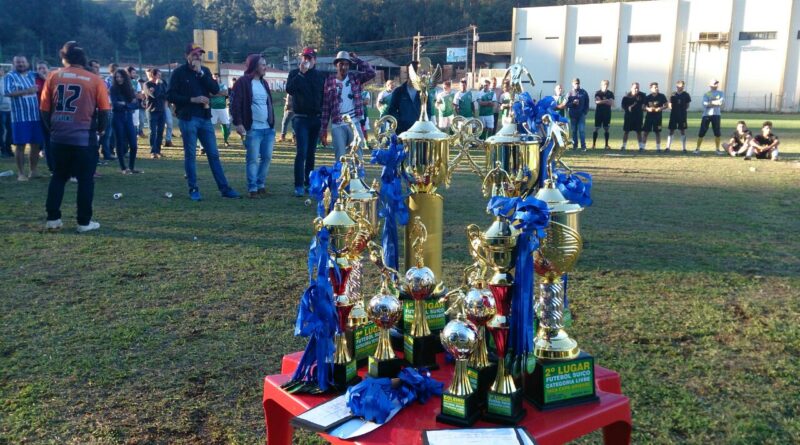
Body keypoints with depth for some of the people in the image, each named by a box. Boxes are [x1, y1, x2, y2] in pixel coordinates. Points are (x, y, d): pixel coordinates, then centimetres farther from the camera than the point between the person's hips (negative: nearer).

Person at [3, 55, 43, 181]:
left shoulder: (33, 75, 14)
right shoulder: (10, 76, -2)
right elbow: (8, 92, -16)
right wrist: (27, 91, -22)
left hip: (36, 116, 4)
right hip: (20, 117, -4)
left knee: (36, 144, 7)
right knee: (20, 145, -2)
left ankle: (33, 171, 18)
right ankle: (21, 173, 4)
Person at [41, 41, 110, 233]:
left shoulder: (53, 77, 3)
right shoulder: (94, 79, -3)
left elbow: (44, 109, 5)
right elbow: (104, 111, -5)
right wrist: (100, 128, 13)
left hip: (59, 137, 3)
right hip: (85, 137, -3)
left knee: (58, 177, 15)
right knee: (85, 180, 6)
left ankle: (52, 219, 16)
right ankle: (84, 222, 8)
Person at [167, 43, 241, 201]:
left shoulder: (205, 71, 11)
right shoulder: (179, 72, -1)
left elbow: (215, 89, -2)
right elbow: (170, 95, -6)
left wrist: (200, 73, -10)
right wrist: (192, 99, -14)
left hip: (205, 118, 4)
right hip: (187, 118, -4)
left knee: (213, 154, 5)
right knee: (190, 155, 2)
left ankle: (224, 188, 7)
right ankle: (193, 189, 9)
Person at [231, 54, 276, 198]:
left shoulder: (263, 83, 17)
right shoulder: (243, 82, -6)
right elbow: (235, 104, -10)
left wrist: (273, 124, 20)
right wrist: (238, 123, -17)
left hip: (268, 128, 7)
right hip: (253, 129, -7)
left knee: (267, 158, 7)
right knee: (253, 160, -3)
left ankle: (261, 185, 20)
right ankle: (252, 188, 5)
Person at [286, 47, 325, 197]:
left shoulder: (320, 76, 11)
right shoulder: (295, 74, 4)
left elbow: (325, 98, 12)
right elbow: (289, 89, -15)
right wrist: (301, 73, -19)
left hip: (316, 119, 3)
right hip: (301, 118, -3)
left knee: (311, 153, 8)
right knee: (301, 152, -12)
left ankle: (308, 183, 15)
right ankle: (299, 186, -12)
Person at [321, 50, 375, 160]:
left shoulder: (355, 77, 6)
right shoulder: (329, 81, 3)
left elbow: (371, 73, -10)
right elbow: (325, 106, 3)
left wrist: (357, 60, -7)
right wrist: (324, 129, 0)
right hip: (337, 125, 0)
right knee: (340, 158, 4)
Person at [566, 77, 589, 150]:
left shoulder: (584, 92, 3)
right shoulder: (570, 93, 2)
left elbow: (587, 103, 7)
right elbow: (567, 104, -2)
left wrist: (585, 112, -3)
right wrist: (573, 103, -20)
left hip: (581, 114, -1)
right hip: (573, 115, 1)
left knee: (582, 130, -7)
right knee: (573, 131, 6)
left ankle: (583, 146, -5)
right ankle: (574, 145, 15)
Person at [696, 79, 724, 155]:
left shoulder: (720, 93, 10)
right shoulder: (706, 94, 5)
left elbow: (721, 101, -9)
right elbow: (705, 104, -11)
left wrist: (711, 103, -16)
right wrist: (716, 102, -13)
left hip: (716, 115, 2)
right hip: (706, 115, -2)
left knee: (717, 133, 1)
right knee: (702, 132, -3)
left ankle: (718, 149, 11)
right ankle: (697, 148, 5)